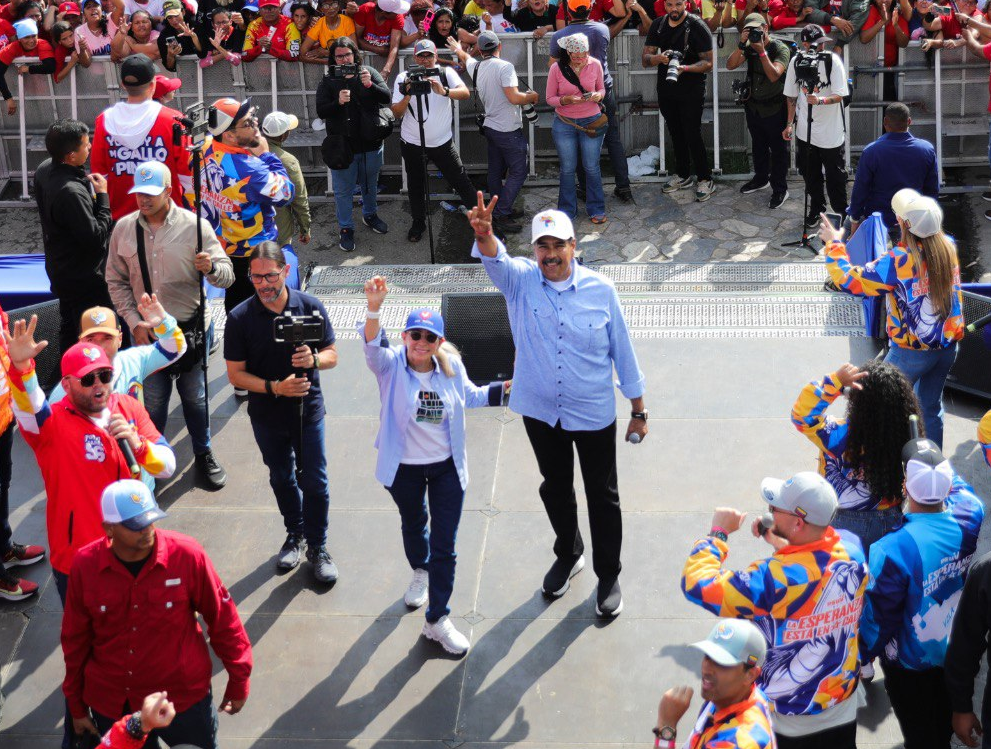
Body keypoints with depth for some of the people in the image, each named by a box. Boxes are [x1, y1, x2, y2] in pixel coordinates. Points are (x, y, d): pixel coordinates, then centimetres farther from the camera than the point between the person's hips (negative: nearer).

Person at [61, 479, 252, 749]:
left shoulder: (187, 555, -19)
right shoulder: (85, 565, -13)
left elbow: (222, 618, -7)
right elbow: (75, 640, 0)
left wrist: (238, 681, 0)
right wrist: (76, 706, 9)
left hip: (183, 698, -1)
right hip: (110, 706, 2)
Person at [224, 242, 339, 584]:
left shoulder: (310, 307, -11)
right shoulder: (240, 318, -14)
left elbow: (332, 355, -2)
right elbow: (236, 374, -10)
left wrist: (313, 359, -25)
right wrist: (275, 387, -25)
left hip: (308, 409, -1)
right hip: (267, 414, 1)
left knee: (314, 481, 3)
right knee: (282, 478, 19)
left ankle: (317, 546, 21)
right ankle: (295, 533, 41)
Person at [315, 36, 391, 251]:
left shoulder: (369, 73, -1)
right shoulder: (328, 82, -4)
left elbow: (387, 98, -10)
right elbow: (321, 111, -10)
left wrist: (370, 85, -28)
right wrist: (338, 102, -29)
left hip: (371, 143, 2)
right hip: (343, 146, -2)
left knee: (370, 183, 22)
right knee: (343, 190, 6)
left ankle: (370, 215, 46)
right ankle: (346, 229, 20)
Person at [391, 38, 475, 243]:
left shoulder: (446, 73, -7)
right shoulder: (404, 78, -7)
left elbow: (465, 93, -23)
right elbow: (396, 113, -12)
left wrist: (444, 91, -41)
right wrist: (407, 96, -30)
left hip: (442, 142, -1)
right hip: (412, 143, 1)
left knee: (462, 182, 1)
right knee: (416, 185, 13)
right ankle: (418, 223, 31)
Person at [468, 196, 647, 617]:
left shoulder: (600, 289, -11)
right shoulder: (520, 281, -10)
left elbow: (622, 352, -3)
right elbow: (495, 259, -33)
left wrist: (638, 411, 1)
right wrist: (484, 234, -57)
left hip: (594, 413, -2)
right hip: (540, 411, 2)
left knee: (602, 495, 10)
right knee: (555, 489, 21)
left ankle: (608, 575, 29)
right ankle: (568, 556, 46)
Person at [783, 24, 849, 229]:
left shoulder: (832, 60, -12)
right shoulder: (796, 61, -2)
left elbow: (840, 95, -16)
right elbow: (792, 95, 9)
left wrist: (820, 100, -34)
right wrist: (790, 123, 7)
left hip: (831, 131, -3)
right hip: (805, 130, 3)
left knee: (835, 174, 4)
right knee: (810, 173, 13)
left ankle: (842, 211, 21)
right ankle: (816, 209, 30)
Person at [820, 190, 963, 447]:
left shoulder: (899, 261, -24)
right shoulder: (948, 247, -7)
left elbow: (849, 280, -21)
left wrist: (834, 244, -8)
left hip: (911, 352, -5)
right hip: (948, 346, 6)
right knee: (931, 407, 21)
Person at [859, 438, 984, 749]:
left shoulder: (893, 550, -38)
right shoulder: (969, 517, -24)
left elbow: (879, 615, -23)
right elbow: (959, 487, 4)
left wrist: (864, 654, -5)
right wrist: (935, 457, 14)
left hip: (911, 664, -4)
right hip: (957, 653, 5)